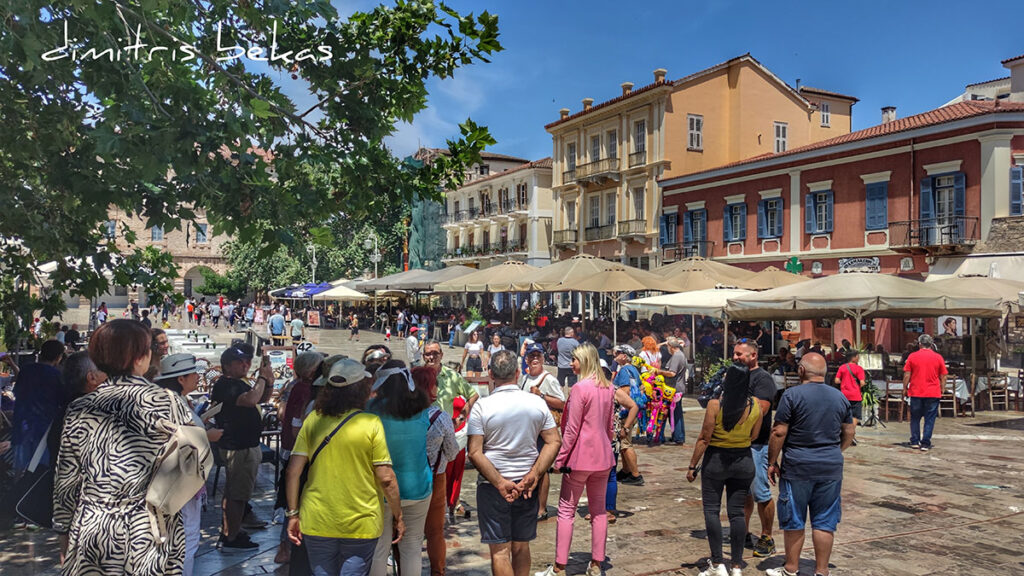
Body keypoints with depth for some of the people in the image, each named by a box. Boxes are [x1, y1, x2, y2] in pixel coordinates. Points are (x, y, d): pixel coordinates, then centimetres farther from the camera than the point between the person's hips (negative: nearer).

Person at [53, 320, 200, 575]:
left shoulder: (79, 410, -5)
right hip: (152, 535, -2)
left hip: (92, 533, 2)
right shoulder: (168, 403, -13)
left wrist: (65, 531, 15)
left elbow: (65, 482, 3)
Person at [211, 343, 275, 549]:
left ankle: (228, 531, 31)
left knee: (232, 491, 19)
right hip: (239, 448, -11)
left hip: (246, 445, 11)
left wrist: (268, 381, -1)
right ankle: (231, 538, 5)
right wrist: (262, 376, -22)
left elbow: (263, 398, 18)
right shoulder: (225, 385, -19)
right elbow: (251, 399, -34)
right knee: (238, 494, -4)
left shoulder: (238, 384, 14)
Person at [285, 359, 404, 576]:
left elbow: (293, 471, -3)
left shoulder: (313, 420, -2)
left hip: (317, 523, 3)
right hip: (361, 524, -3)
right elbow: (386, 478, -12)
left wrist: (293, 513, 7)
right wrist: (398, 515, 1)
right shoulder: (371, 423, -12)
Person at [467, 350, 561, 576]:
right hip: (527, 485, 4)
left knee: (500, 549, 3)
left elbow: (475, 453, -16)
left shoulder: (481, 407, -12)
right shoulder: (537, 403, -2)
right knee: (521, 546, 17)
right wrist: (533, 476, -6)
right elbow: (554, 442, -2)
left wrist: (500, 483, -16)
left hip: (492, 487, -3)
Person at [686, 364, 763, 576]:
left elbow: (704, 439, -13)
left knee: (712, 510, 6)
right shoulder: (755, 405, -6)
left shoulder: (715, 405, -17)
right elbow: (754, 436, 3)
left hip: (716, 460, -3)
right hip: (744, 461, 4)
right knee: (737, 513, 10)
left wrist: (692, 466, -5)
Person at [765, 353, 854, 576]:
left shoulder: (792, 395, -10)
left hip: (798, 467, -4)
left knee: (794, 521, 8)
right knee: (825, 522, 10)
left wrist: (772, 462, -3)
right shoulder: (840, 397, 6)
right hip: (831, 467, 4)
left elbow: (779, 432, -11)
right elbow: (848, 433, 14)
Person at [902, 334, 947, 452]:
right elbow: (942, 377, 5)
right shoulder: (938, 357, 0)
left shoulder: (912, 356, -3)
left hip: (916, 393, 0)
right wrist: (941, 390, 16)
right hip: (933, 393, 0)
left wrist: (905, 388, 10)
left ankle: (915, 442, 16)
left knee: (915, 418, 13)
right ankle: (925, 444, 2)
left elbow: (906, 375, -2)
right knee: (929, 419, 5)